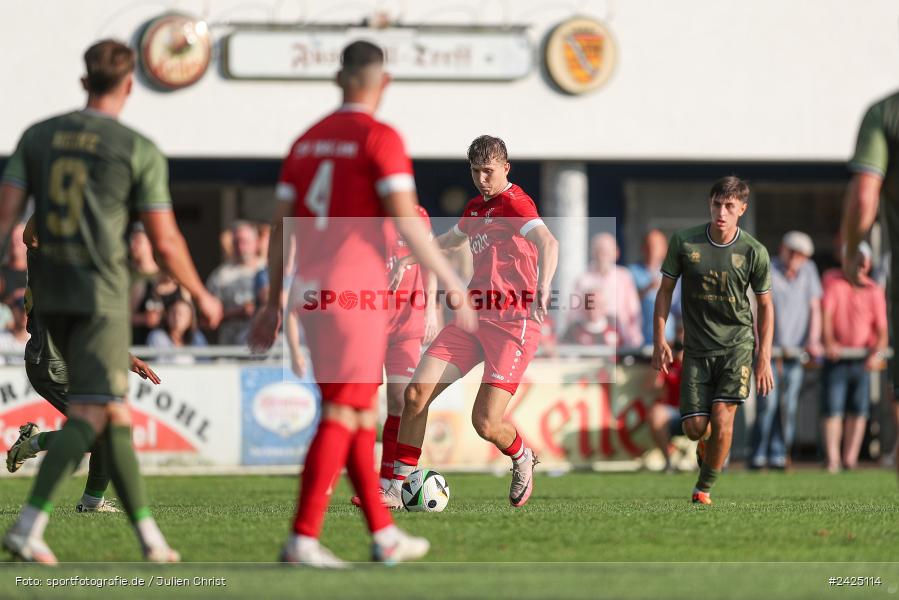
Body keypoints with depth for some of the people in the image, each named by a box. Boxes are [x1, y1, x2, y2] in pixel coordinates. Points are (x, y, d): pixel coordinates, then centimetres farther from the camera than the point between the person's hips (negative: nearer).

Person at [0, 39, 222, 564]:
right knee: (88, 417, -8)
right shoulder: (140, 151, -6)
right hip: (101, 296, -6)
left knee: (115, 409, 15)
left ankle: (148, 534, 17)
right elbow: (165, 241, -5)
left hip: (51, 294, 6)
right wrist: (202, 296, 10)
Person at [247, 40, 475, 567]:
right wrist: (452, 282, -8)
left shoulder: (308, 141, 14)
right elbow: (407, 220, -14)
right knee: (342, 417, -6)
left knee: (362, 417, 14)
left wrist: (273, 302, 18)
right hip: (355, 291, -7)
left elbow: (280, 227, 13)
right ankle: (303, 539, -11)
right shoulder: (380, 138, -7)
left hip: (310, 292, 7)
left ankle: (385, 535, 17)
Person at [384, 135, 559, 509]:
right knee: (416, 392, -7)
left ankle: (523, 460, 22)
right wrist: (409, 258, 39)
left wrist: (543, 288, -46)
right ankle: (395, 489, 1)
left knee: (486, 423, -14)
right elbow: (450, 239, 40)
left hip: (513, 324, -8)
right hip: (473, 318, 8)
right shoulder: (476, 207, 16)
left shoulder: (514, 202, -9)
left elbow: (548, 243, -28)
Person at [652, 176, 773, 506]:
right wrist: (659, 339, -4)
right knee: (694, 427, -3)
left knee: (722, 416, -16)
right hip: (696, 348, 1)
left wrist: (764, 358, -3)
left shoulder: (754, 252, -8)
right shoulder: (684, 242, -7)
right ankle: (706, 442, 36)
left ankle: (704, 488, 2)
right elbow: (665, 290, 4)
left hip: (737, 343, -1)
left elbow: (765, 305, 2)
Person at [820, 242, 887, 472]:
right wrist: (828, 342, -30)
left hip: (863, 359, 3)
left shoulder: (874, 291, 3)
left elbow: (882, 329, -1)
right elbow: (826, 312, -14)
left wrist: (877, 353, -21)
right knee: (833, 409, -8)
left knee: (859, 410, 4)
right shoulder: (833, 281, -2)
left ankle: (850, 458, 10)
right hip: (836, 356, -3)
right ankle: (832, 460, -11)